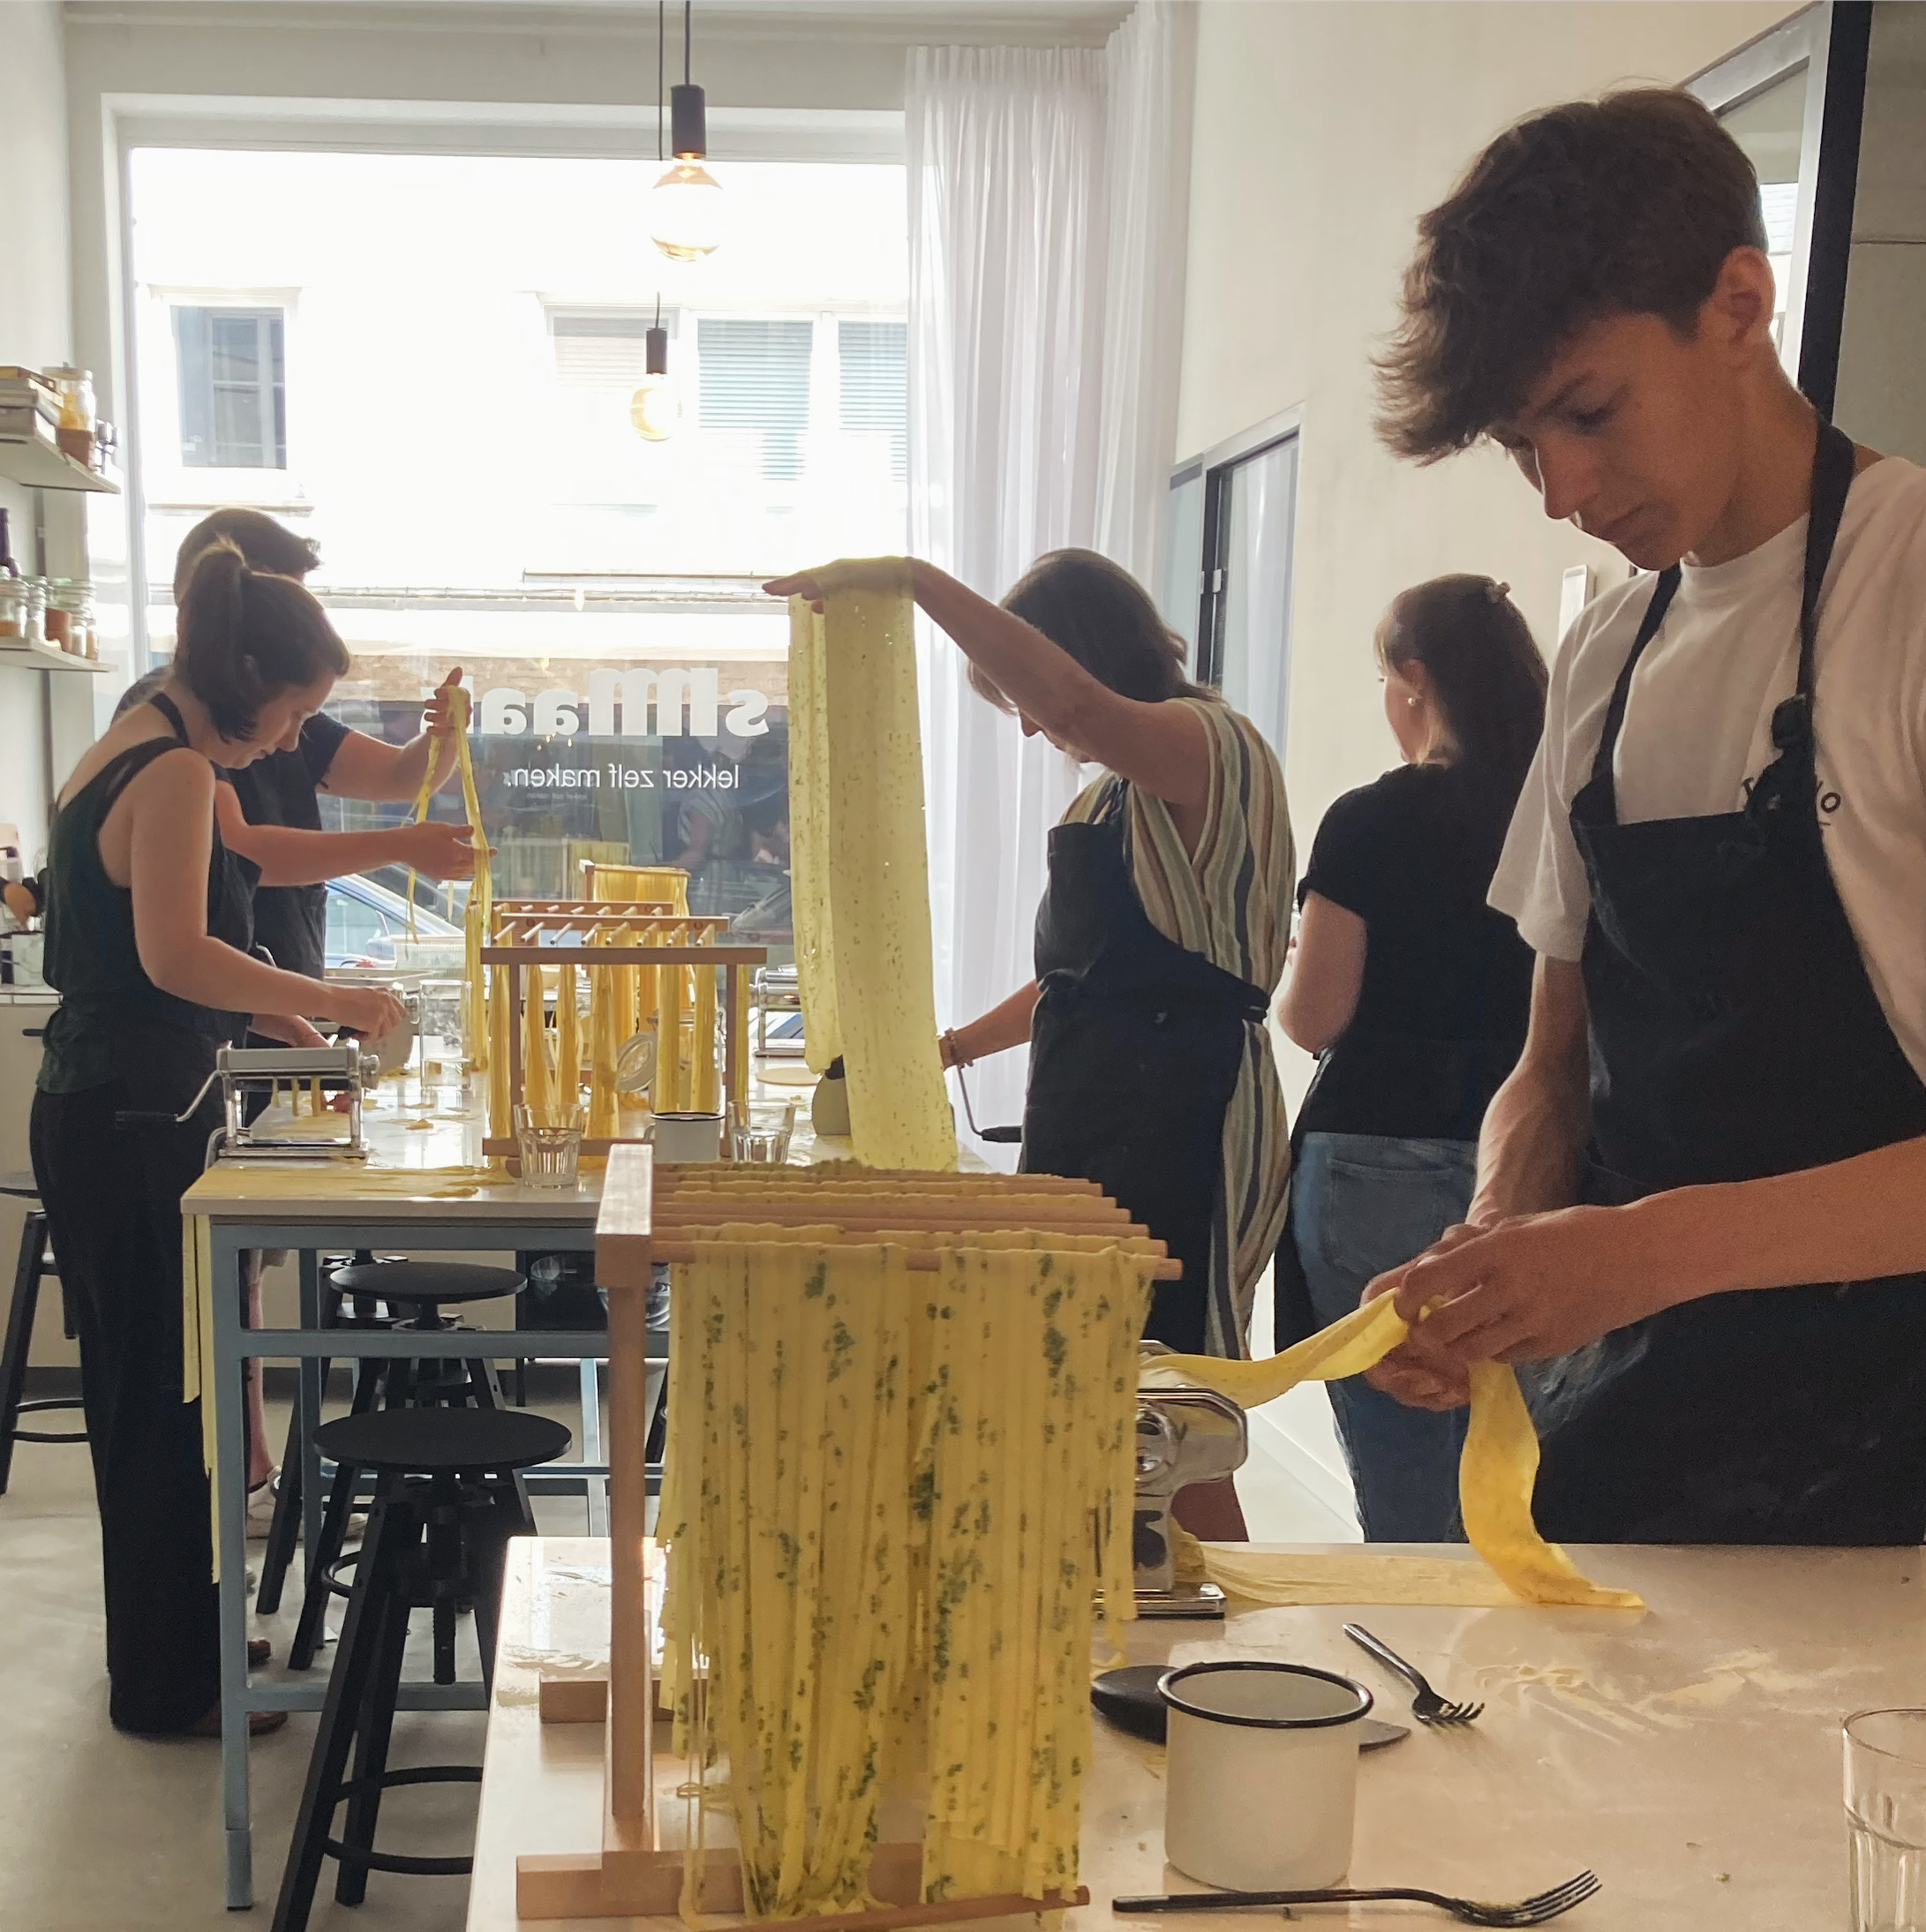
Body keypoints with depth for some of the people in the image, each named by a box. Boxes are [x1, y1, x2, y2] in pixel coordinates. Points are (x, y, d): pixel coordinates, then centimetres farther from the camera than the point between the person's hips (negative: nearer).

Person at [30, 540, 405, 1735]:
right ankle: (170, 1687, 13)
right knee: (167, 1399, 0)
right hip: (134, 1125, -10)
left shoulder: (127, 752, 15)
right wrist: (328, 1000, -19)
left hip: (103, 1109, 10)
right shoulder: (175, 772, -16)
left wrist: (252, 1010, 17)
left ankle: (171, 1648, 32)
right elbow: (175, 954, -27)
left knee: (146, 1390, 18)